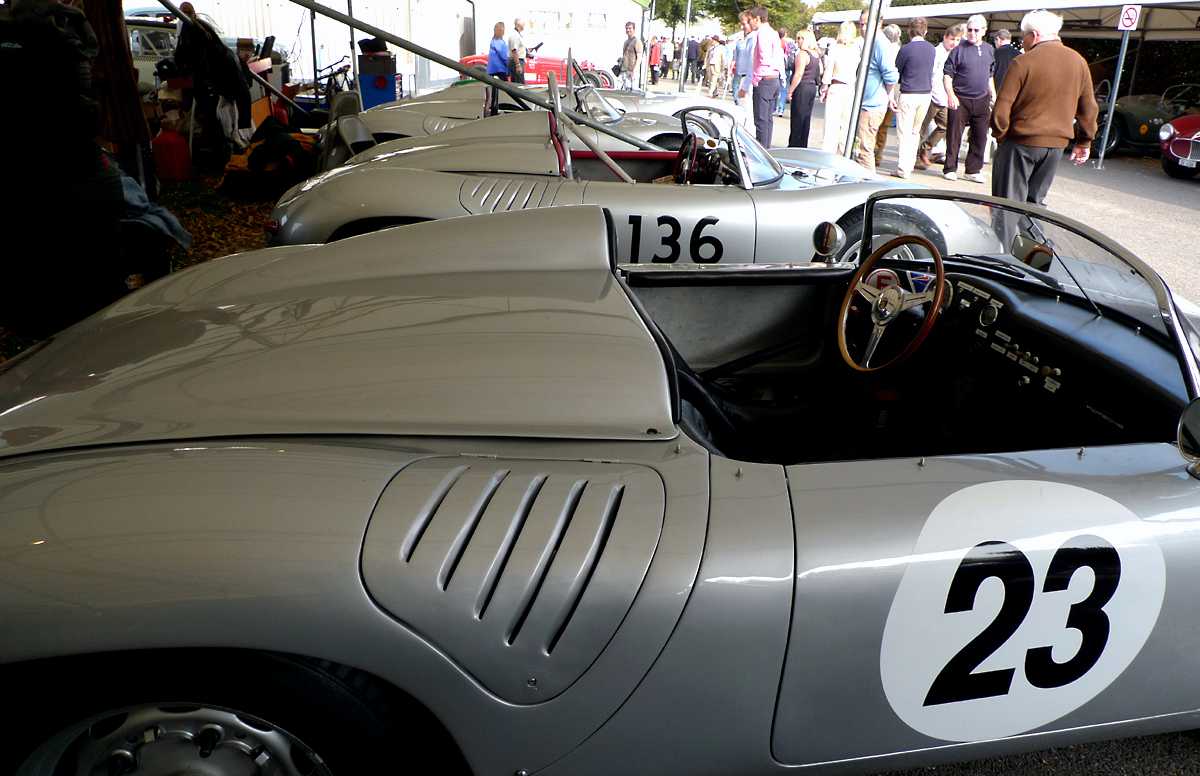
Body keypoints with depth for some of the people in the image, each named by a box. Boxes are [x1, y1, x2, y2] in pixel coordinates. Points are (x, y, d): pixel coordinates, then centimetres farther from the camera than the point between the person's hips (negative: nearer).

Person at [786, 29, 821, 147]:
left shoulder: (802, 54, -13)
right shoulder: (816, 55, 12)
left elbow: (798, 75, -17)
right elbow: (820, 72, 16)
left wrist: (790, 91, -14)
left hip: (802, 89, -9)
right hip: (812, 88, 9)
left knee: (797, 120, -4)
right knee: (806, 119, 11)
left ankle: (794, 146, -2)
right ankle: (803, 146, 15)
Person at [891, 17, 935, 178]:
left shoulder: (906, 49, -11)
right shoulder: (932, 49, 6)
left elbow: (896, 72, -2)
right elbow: (930, 71, 16)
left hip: (908, 94, -5)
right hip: (926, 94, 5)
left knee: (905, 133, -3)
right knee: (915, 131, 16)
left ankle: (903, 169, -6)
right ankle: (911, 164, 19)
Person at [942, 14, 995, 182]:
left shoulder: (989, 50, 12)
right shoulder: (959, 50, -3)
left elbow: (990, 76, 21)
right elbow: (947, 74, -6)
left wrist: (993, 95, 15)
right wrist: (950, 95, -17)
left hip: (982, 100, 4)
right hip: (960, 100, -4)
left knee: (980, 137, 5)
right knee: (954, 136, -1)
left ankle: (973, 170, 13)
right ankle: (950, 169, 7)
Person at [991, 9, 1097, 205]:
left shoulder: (1023, 63, -12)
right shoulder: (1078, 62, 6)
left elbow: (1002, 109, -14)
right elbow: (1089, 109, 11)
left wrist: (1000, 135, 3)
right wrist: (1084, 143, 20)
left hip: (1022, 143, -5)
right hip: (1057, 145, 6)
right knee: (1035, 201, 17)